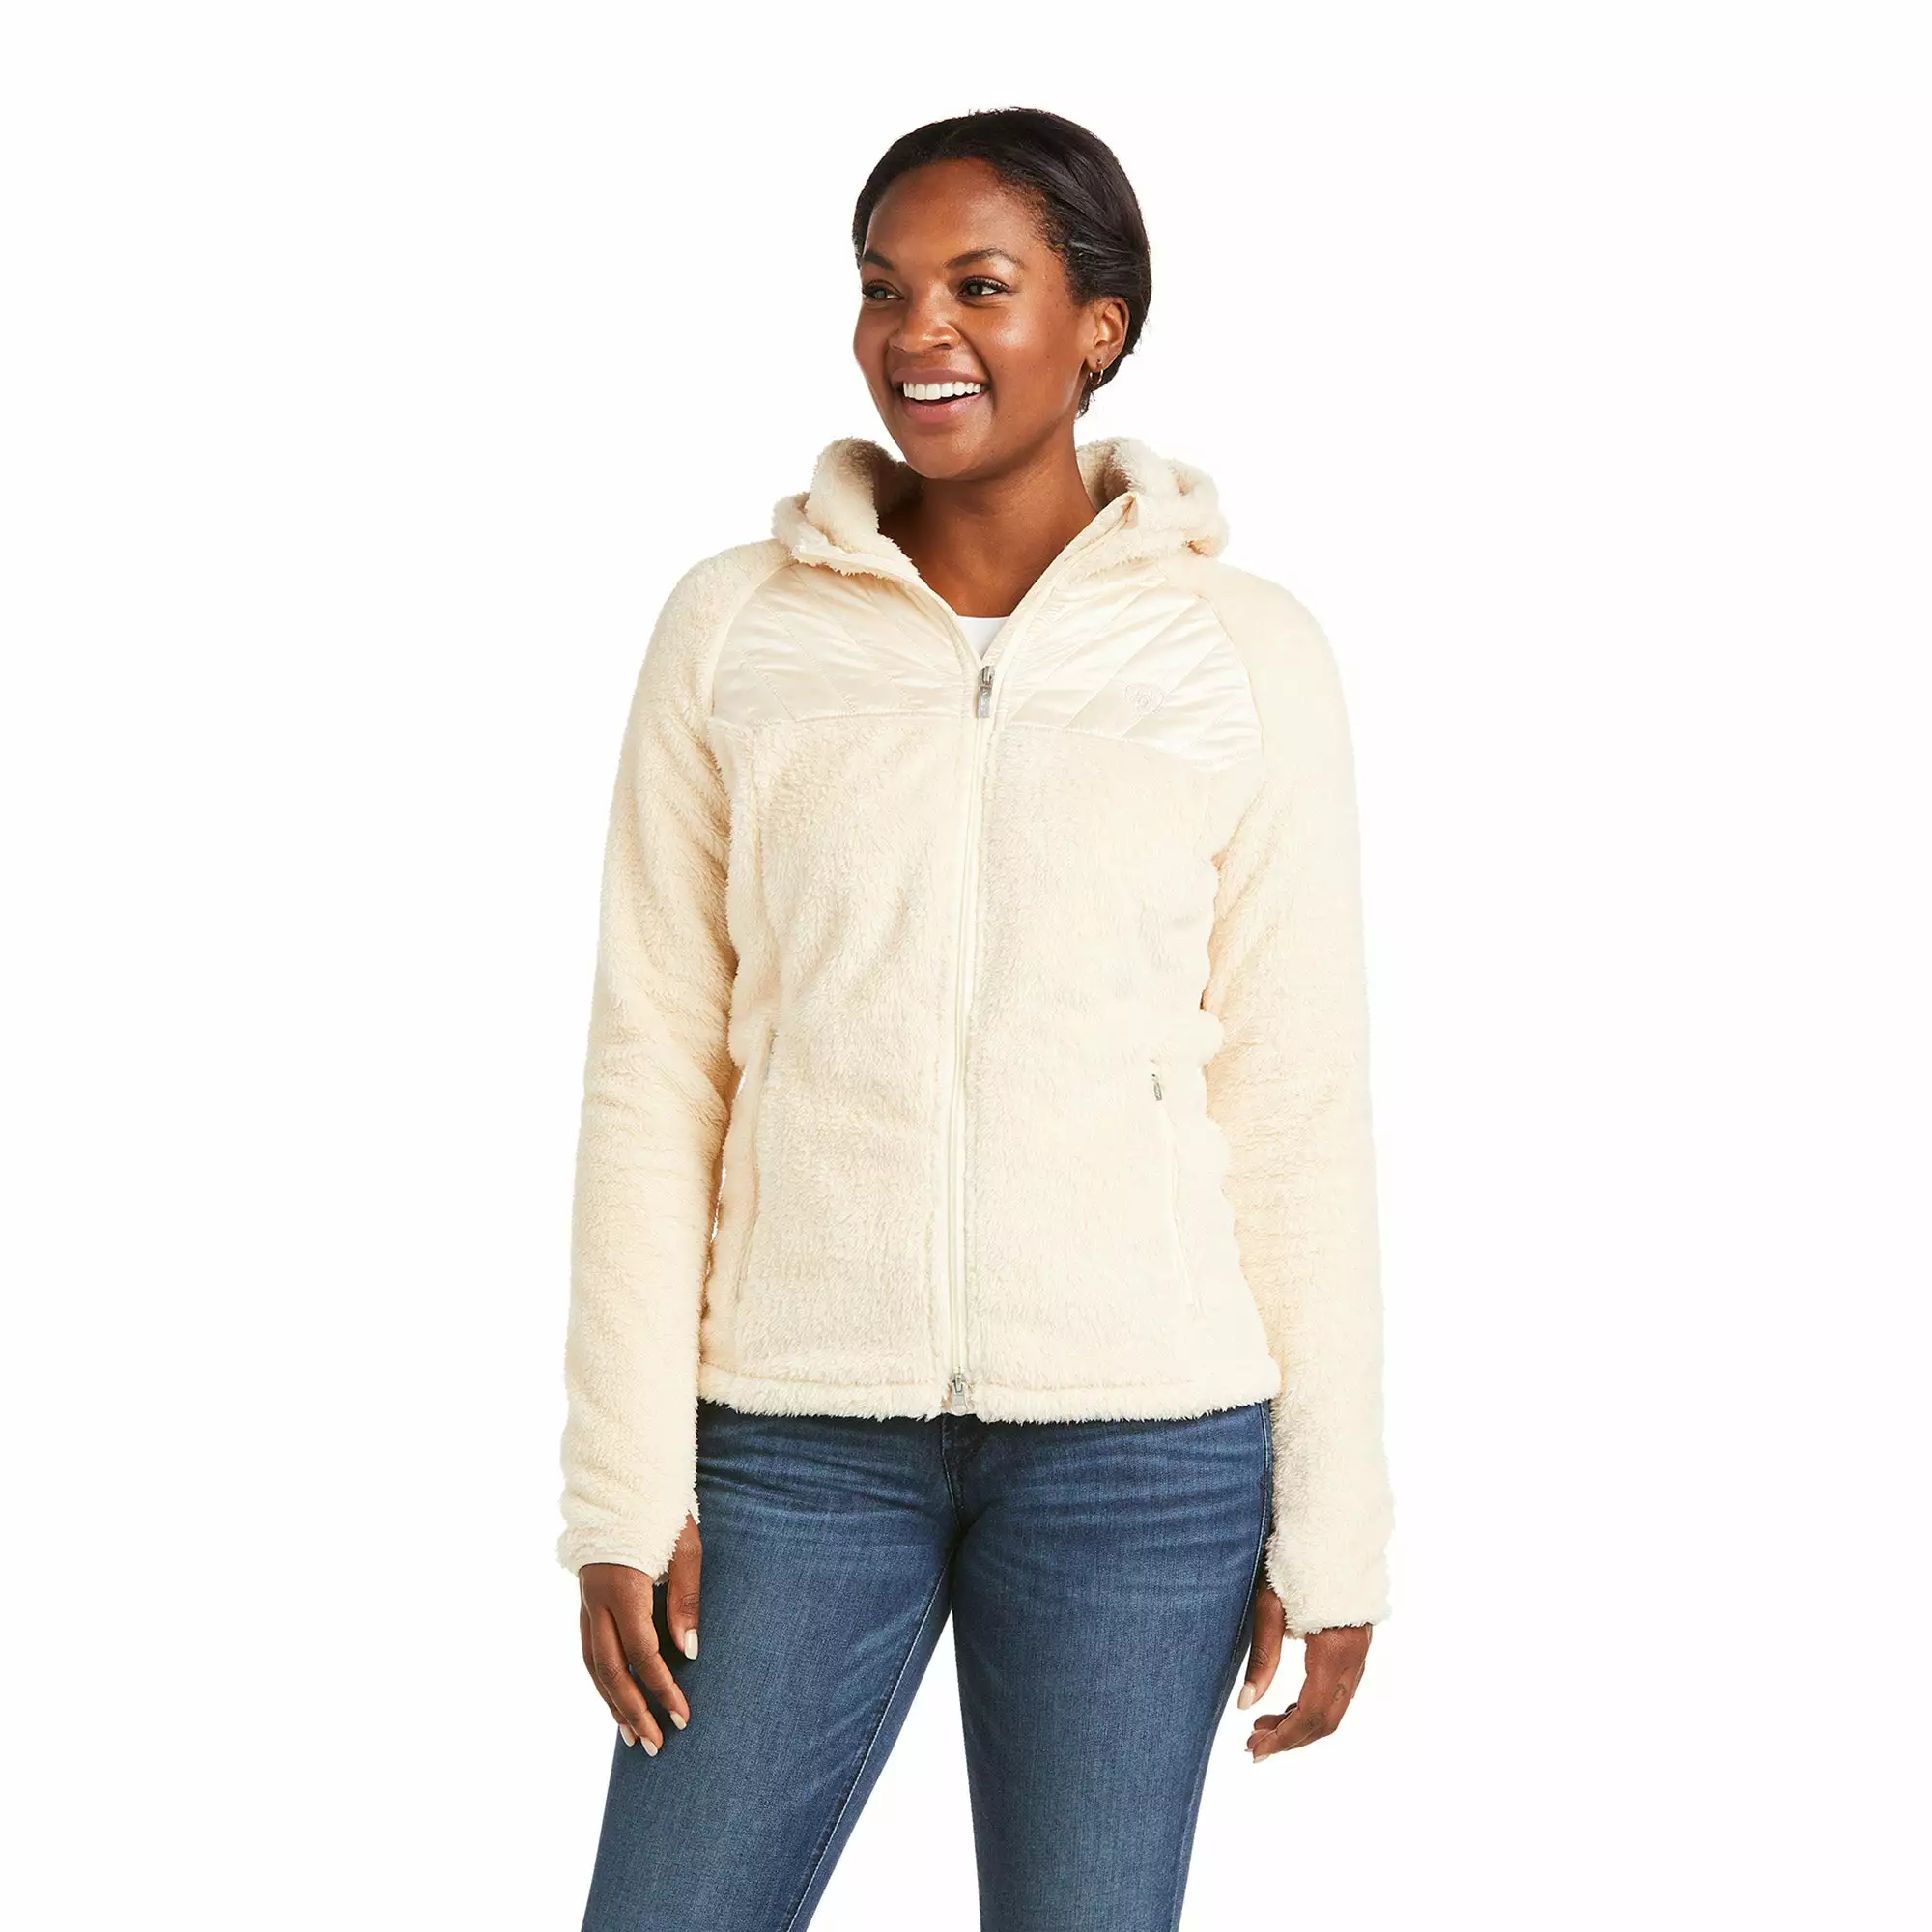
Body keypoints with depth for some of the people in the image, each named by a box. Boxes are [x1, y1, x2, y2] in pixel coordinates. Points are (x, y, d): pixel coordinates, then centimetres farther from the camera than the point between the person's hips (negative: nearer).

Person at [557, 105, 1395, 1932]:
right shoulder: (733, 624, 3)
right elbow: (654, 1065, 3)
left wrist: (1333, 1522, 1)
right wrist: (625, 1483, -1)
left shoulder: (1246, 650, 1)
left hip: (1143, 1436, -1)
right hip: (795, 1422, 1)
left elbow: (1299, 1099, 2)